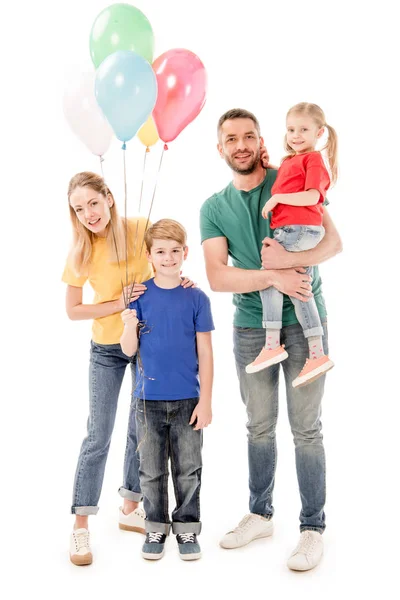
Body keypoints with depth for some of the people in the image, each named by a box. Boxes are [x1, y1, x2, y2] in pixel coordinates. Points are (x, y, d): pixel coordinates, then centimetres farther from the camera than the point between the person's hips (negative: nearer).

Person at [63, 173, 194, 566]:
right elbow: (73, 311, -7)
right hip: (107, 349, -1)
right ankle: (81, 525, 8)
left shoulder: (141, 229, -11)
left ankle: (130, 507, 29)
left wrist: (180, 279, -15)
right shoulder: (80, 250, -11)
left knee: (141, 430, 11)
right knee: (98, 435, -3)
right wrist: (118, 304, -19)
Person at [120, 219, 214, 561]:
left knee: (188, 469, 9)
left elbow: (205, 353, -1)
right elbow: (129, 350, 1)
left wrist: (205, 400, -4)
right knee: (152, 470, 11)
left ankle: (187, 528, 24)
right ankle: (156, 528, 26)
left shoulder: (196, 298, -2)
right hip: (149, 400, 1)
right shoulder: (140, 295, 0)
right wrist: (129, 327, -21)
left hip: (188, 400, -1)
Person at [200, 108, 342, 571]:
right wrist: (273, 277, -21)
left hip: (304, 323, -2)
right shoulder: (213, 208, 4)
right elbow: (217, 277, -7)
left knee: (306, 428, 2)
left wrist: (289, 260, -25)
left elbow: (333, 242, -7)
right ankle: (260, 515, 30)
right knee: (259, 427, 14)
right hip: (251, 327, 3)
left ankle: (312, 527, 14)